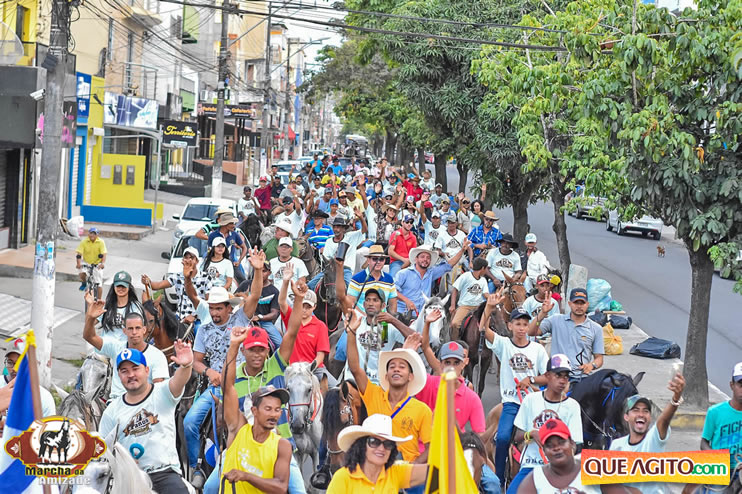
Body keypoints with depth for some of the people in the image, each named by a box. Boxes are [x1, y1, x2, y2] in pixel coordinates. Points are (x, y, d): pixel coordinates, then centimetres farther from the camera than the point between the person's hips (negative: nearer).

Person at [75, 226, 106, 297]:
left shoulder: (101, 242, -13)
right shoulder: (84, 241, -13)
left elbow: (103, 254, -21)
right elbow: (79, 253, -19)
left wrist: (103, 263, -40)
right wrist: (79, 263, -37)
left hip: (97, 264, 0)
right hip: (86, 263, 0)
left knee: (99, 284, -5)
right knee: (82, 272, -29)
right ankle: (84, 283, 6)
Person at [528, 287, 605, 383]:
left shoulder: (596, 328, 13)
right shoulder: (556, 320, 12)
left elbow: (599, 358, 14)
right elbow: (531, 332, 2)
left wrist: (592, 365, -10)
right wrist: (543, 313, -12)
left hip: (582, 377, 1)